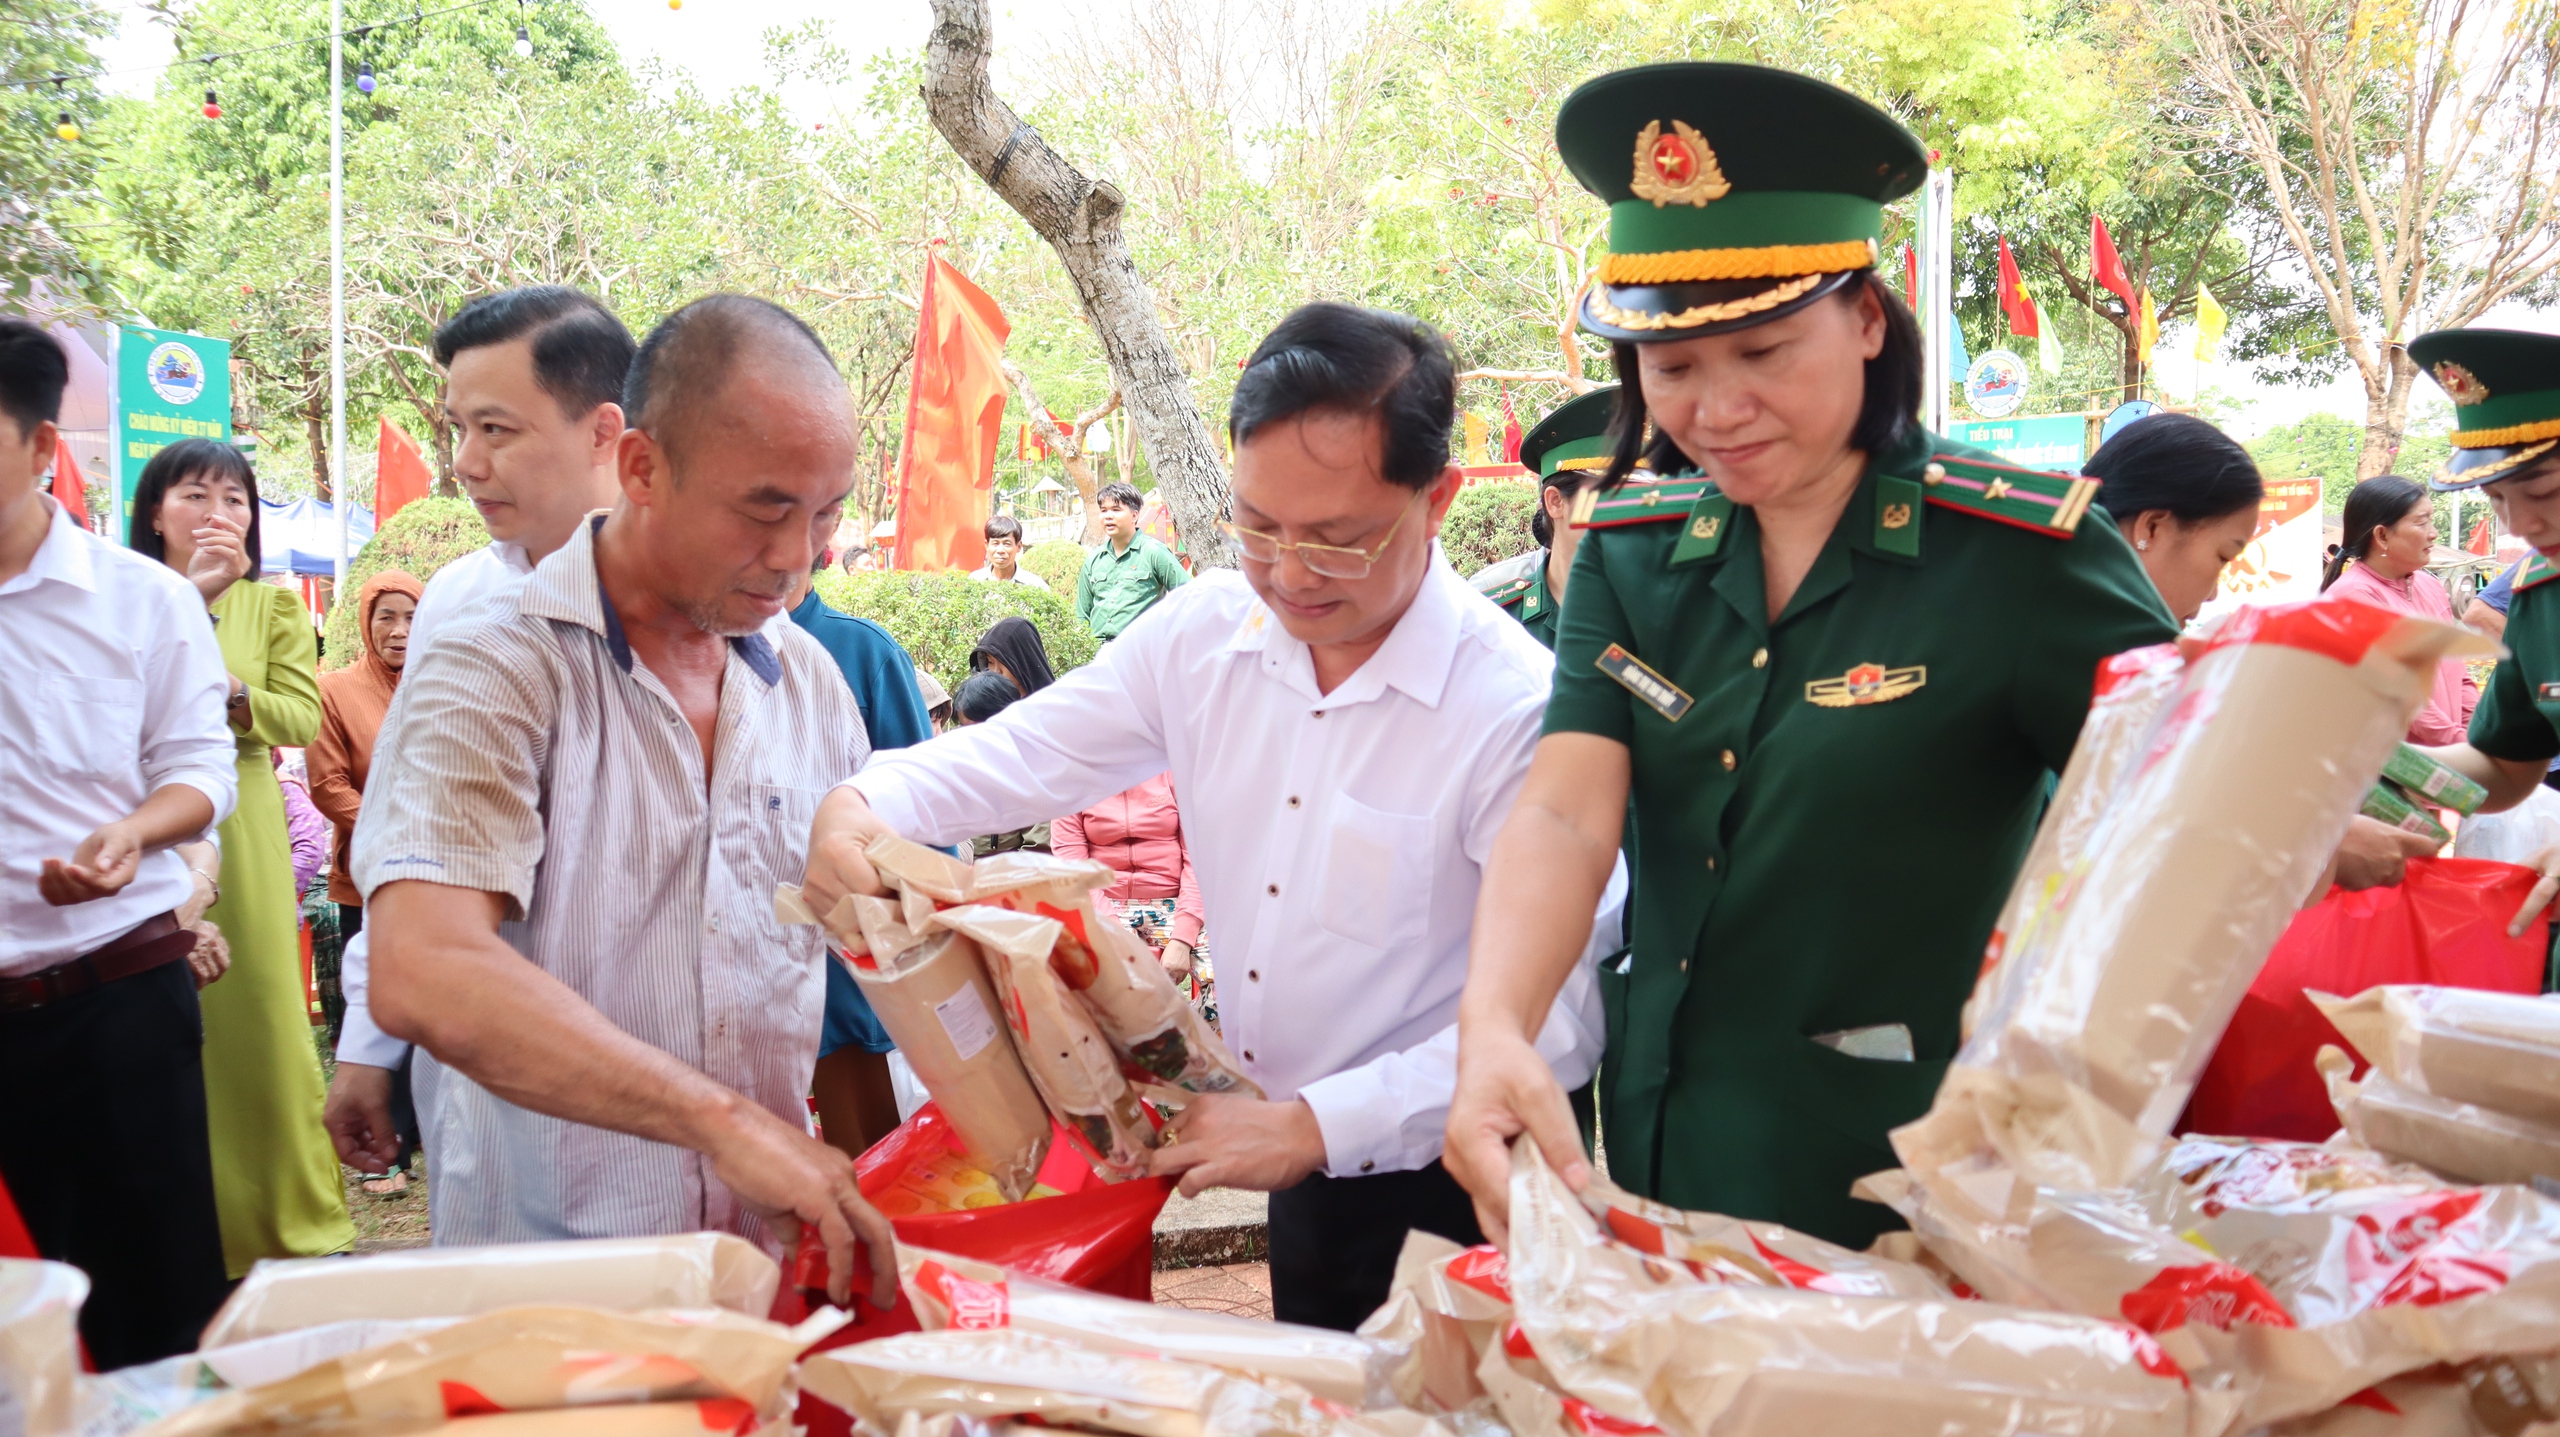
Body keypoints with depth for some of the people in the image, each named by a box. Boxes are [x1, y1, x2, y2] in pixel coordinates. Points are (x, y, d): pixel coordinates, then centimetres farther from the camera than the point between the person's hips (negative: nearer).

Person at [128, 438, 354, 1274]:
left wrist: (226, 694, -13)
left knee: (261, 1023, 0)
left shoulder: (274, 607, 10)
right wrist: (187, 598, -14)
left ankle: (295, 1224, 11)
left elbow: (301, 718, 2)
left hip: (239, 836, 1)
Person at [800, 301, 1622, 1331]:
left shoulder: (1516, 706, -23)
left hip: (1446, 1198, -5)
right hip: (1296, 1171, 6)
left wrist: (1313, 1125, -27)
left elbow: (1556, 1018, -26)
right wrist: (862, 804, -17)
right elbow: (1024, 749, 4)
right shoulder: (1207, 631, -4)